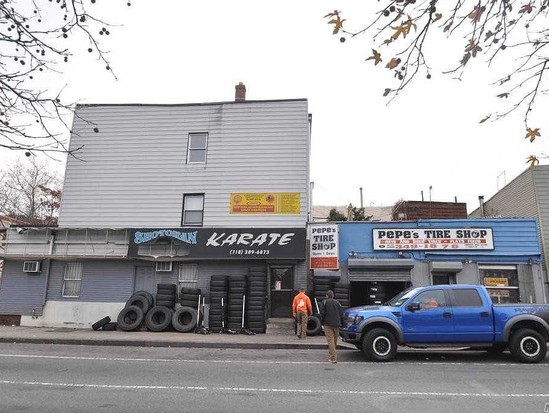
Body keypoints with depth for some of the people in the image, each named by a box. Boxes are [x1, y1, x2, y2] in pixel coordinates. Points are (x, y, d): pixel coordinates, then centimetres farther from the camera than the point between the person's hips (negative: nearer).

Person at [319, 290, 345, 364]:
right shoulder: (337, 302, 10)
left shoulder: (325, 302, -1)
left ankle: (333, 358, -14)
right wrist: (342, 324, 15)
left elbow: (322, 313, -4)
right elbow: (341, 314, 9)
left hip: (328, 324, -4)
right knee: (334, 341, 16)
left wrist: (322, 322, 8)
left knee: (330, 341, -6)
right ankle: (330, 356, 30)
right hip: (336, 324, 4)